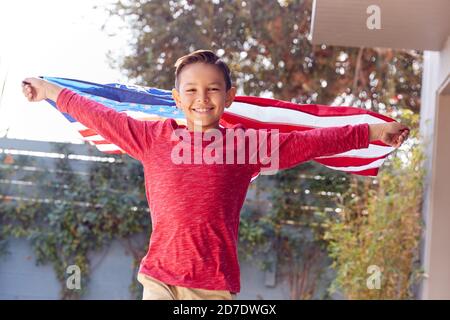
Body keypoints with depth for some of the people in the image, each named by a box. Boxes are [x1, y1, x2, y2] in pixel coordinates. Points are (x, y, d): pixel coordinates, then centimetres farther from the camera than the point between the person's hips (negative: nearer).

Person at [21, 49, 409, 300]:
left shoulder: (248, 143, 6)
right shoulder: (153, 137, 8)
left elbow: (309, 141, 8)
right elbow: (100, 117, 17)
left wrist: (372, 132, 10)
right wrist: (49, 91, 25)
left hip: (214, 283, -1)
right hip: (160, 278, 1)